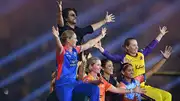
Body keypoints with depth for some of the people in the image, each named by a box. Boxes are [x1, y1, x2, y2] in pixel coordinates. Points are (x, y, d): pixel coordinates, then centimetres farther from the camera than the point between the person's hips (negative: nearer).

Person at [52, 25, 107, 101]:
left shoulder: (75, 50, 9)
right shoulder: (62, 51, -13)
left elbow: (89, 44, 22)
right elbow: (59, 46, -37)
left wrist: (101, 36, 31)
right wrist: (56, 37, -59)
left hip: (74, 82, 7)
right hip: (63, 85, -7)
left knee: (95, 89, -6)